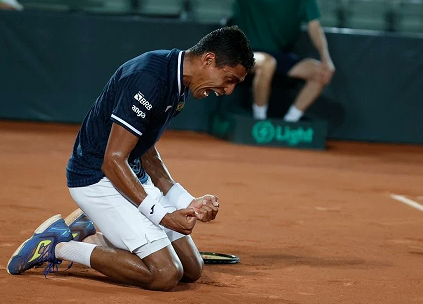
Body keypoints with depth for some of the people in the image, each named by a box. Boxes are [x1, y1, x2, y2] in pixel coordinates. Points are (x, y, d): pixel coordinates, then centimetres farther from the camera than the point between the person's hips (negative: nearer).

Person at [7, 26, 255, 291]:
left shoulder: (180, 84, 6)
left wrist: (188, 203, 6)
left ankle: (91, 233, 18)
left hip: (133, 177, 10)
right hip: (97, 179, -10)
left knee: (192, 269, 9)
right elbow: (113, 161, -25)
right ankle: (58, 246, -6)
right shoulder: (150, 80, -25)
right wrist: (162, 215, -25)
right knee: (165, 274, -20)